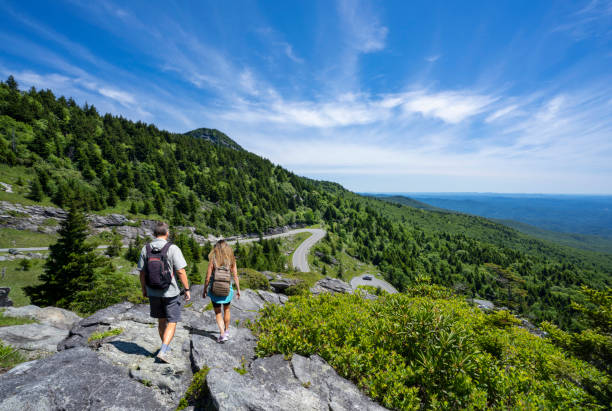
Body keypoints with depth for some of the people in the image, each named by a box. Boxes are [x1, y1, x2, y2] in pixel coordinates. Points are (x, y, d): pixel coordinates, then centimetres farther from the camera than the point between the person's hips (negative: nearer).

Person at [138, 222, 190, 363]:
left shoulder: (146, 249, -2)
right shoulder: (173, 248, -17)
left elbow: (142, 272, 3)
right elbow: (181, 272, -18)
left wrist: (144, 289, 17)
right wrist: (187, 289, -8)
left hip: (153, 293, 5)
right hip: (170, 293, -5)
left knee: (161, 321, 21)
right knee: (171, 323, 8)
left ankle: (166, 348, 35)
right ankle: (163, 351, -1)